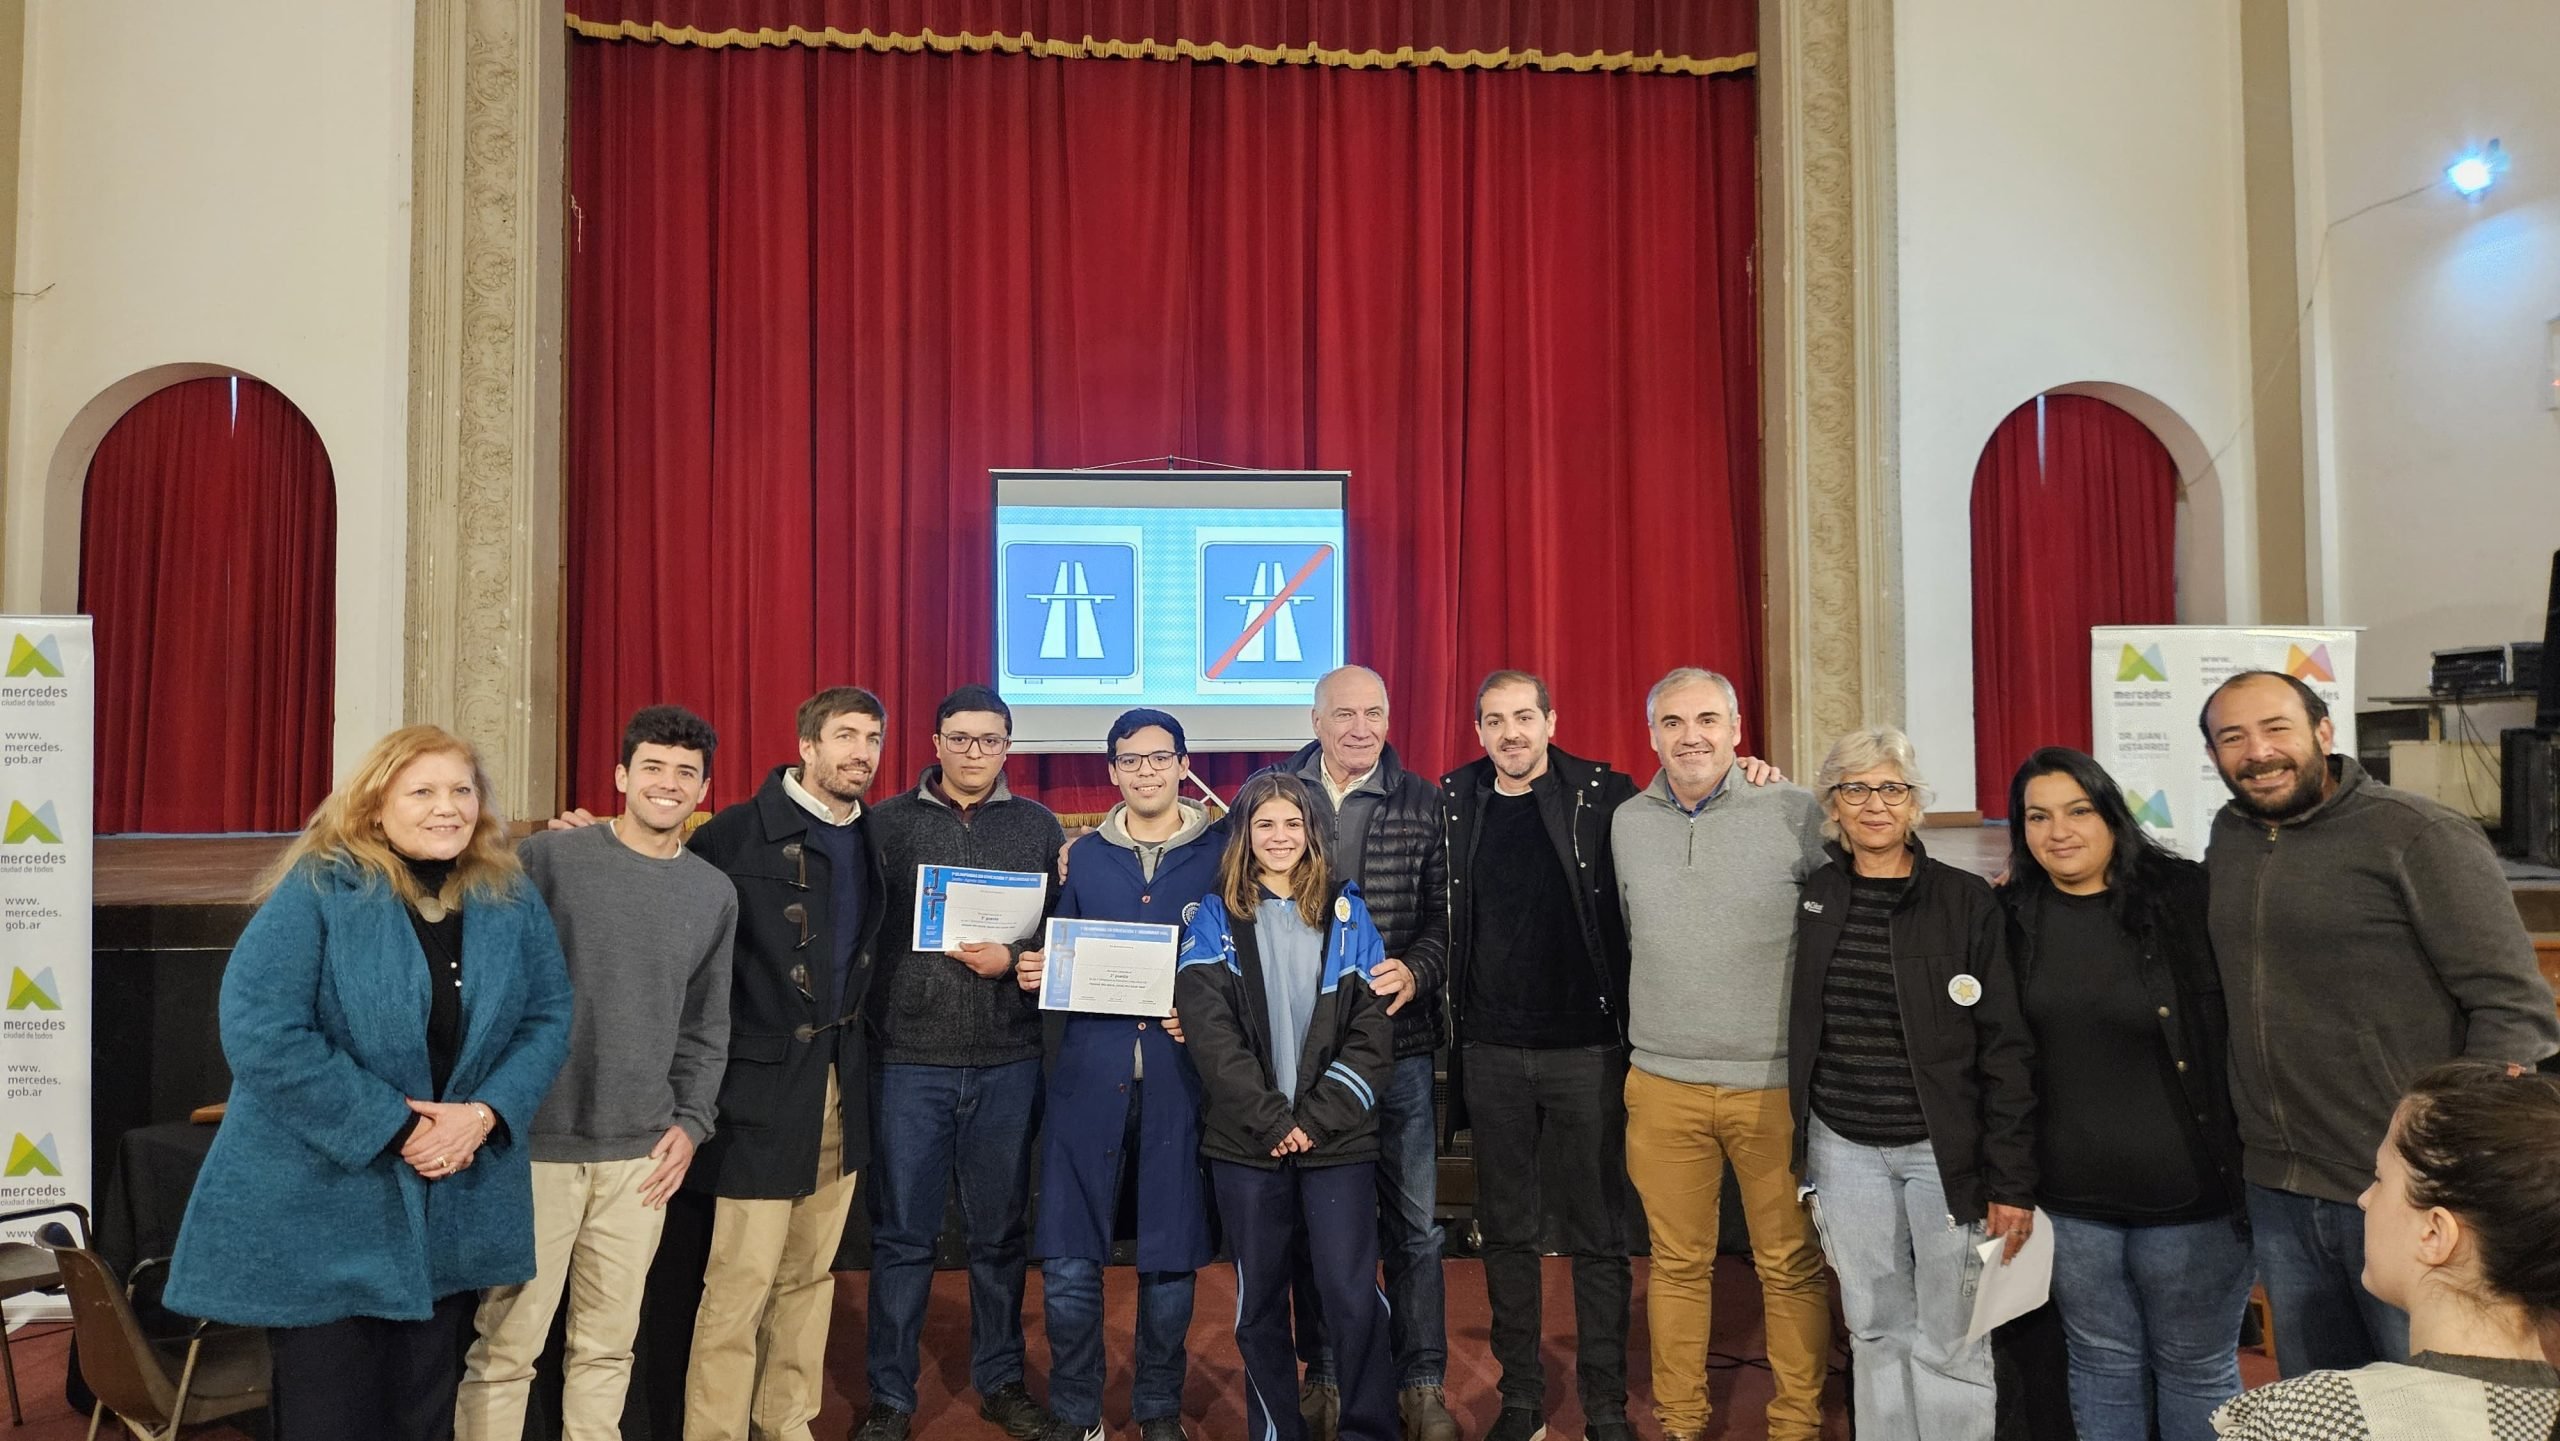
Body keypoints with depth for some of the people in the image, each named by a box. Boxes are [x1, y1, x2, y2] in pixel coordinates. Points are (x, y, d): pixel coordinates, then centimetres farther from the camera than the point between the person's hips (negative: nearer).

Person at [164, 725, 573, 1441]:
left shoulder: (512, 900, 3)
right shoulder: (314, 891, -12)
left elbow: (548, 1016, 3)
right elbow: (261, 1033, -20)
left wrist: (486, 1113, -15)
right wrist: (395, 1128, -21)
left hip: (455, 1211, 4)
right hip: (321, 1209, -4)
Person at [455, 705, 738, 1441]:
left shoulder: (715, 894, 7)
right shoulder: (547, 858, -5)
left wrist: (691, 1121, 4)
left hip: (641, 1151, 3)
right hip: (536, 1142, -3)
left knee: (609, 1343, 12)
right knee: (504, 1345, 3)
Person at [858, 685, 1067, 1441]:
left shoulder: (1038, 826, 6)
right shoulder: (888, 822, 3)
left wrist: (1013, 959, -14)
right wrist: (873, 1021, -9)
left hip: (1007, 1062, 1)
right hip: (910, 1058, -1)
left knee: (1001, 1232, 13)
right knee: (902, 1236, 7)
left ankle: (1000, 1379, 28)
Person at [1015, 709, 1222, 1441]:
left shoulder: (1222, 852, 3)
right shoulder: (1083, 857, 11)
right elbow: (1061, 964, 16)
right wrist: (1034, 973, -5)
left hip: (1179, 1083, -1)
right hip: (1089, 1078, 2)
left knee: (1170, 1260, 7)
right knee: (1067, 1264, 0)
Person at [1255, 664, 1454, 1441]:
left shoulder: (1423, 805, 1)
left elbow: (1445, 914, -2)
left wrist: (1414, 972, -21)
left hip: (1400, 1040, 0)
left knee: (1414, 1222, 9)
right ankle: (1327, 1378, 28)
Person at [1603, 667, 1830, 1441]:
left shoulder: (1796, 813, -5)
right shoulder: (1626, 823, 5)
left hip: (1775, 1081, -2)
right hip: (1662, 1082, 3)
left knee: (1792, 1265, 8)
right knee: (1677, 1262, 12)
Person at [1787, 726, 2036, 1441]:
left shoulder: (1967, 901, -5)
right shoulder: (1811, 897, 3)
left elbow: (2006, 1047, -5)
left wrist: (2011, 1180, -9)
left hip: (1944, 1149, -2)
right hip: (1843, 1147, 3)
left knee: (1949, 1342, 4)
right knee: (1874, 1330, 12)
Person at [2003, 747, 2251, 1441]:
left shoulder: (2186, 896, -8)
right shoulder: (2014, 916, 1)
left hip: (2188, 1192, -2)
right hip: (2071, 1200, 3)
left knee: (2196, 1370, 13)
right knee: (2101, 1364, 15)